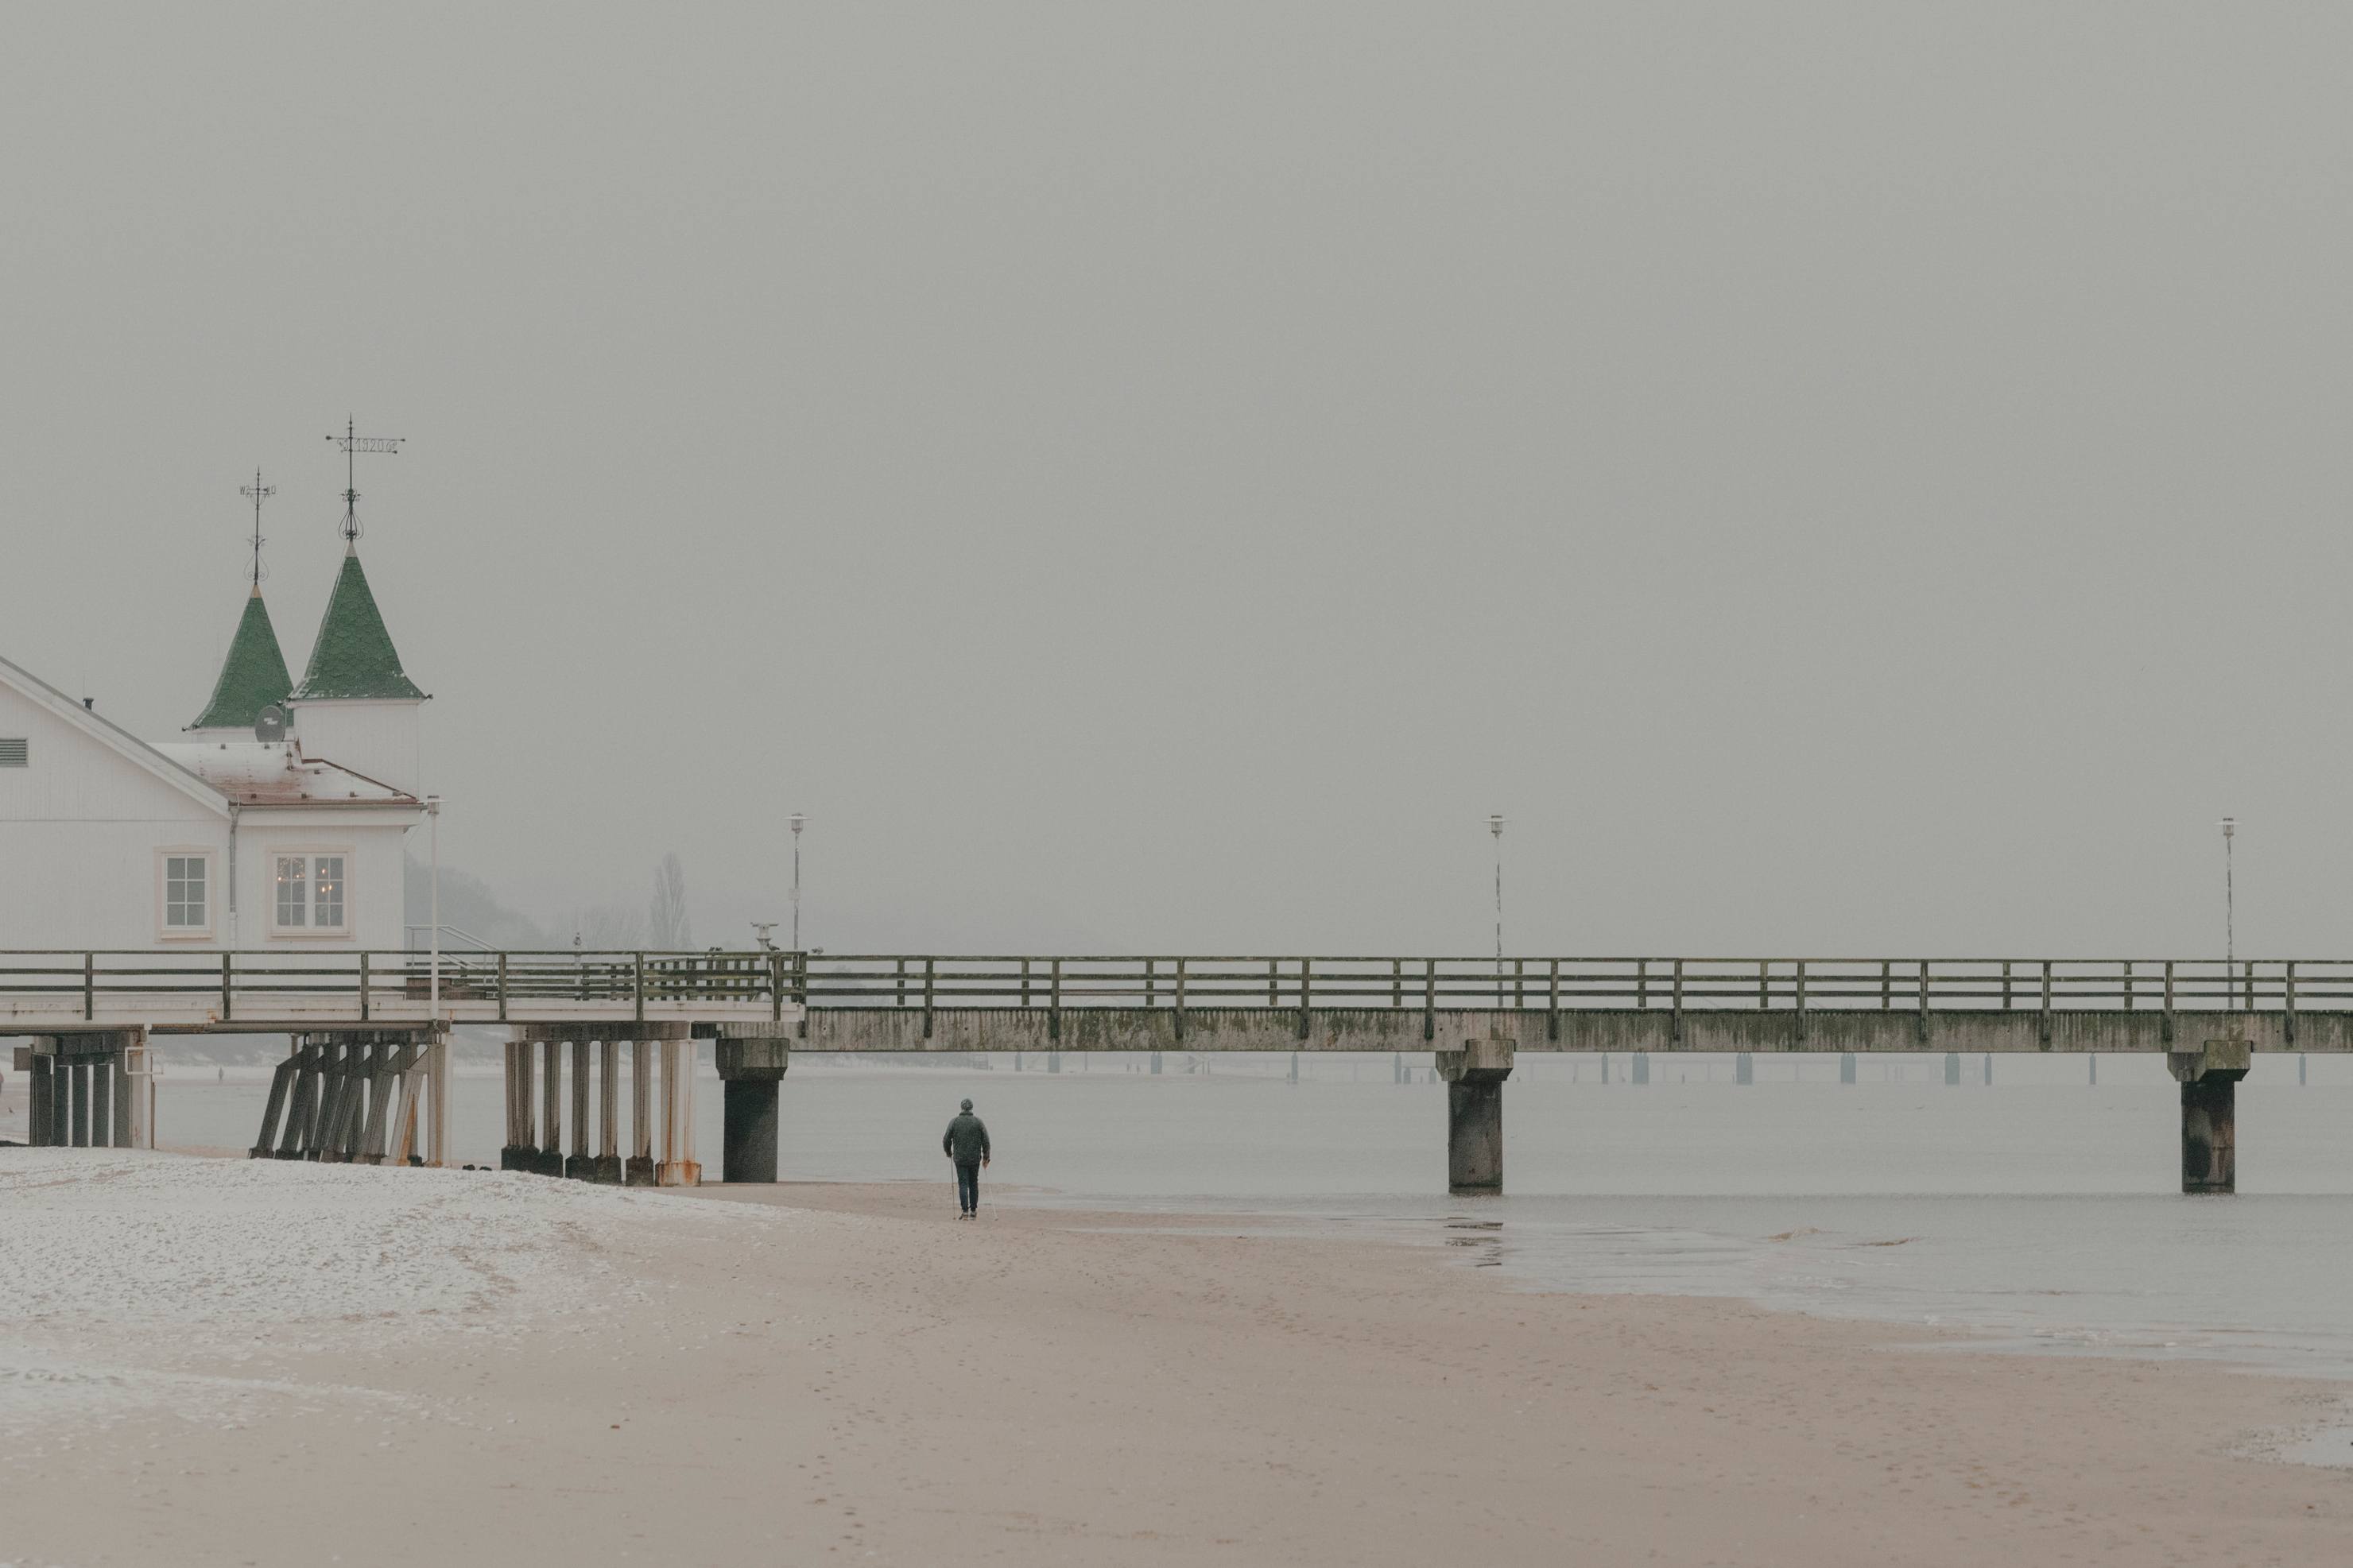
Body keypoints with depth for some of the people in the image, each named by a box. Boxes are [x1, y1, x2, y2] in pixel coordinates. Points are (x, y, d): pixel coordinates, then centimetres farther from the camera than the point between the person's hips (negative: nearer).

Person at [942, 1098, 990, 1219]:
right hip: (975, 1159, 1)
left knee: (963, 1184, -1)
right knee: (973, 1184, 14)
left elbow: (946, 1140, 1)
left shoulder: (954, 1122, -3)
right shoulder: (979, 1122, -1)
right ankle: (973, 1211, 17)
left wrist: (948, 1152, 20)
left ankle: (965, 1211, -12)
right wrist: (986, 1157, 6)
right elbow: (986, 1141, -2)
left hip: (960, 1159, -1)